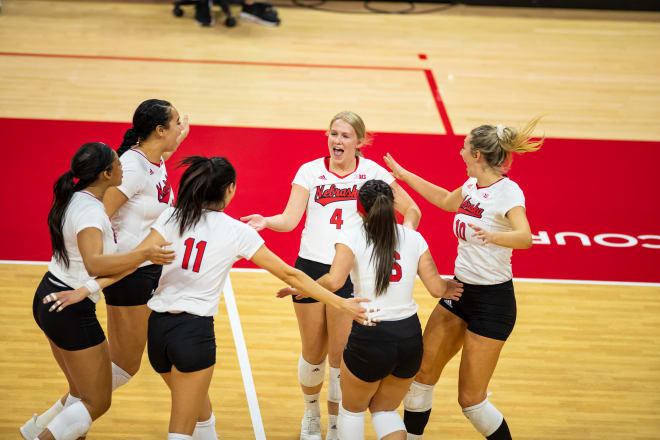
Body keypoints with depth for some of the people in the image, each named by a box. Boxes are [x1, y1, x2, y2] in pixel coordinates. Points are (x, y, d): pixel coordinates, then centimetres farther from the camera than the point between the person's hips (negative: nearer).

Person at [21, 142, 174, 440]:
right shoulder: (90, 211, -23)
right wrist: (145, 254, -46)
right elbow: (94, 263, -39)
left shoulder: (75, 199, 4)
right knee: (96, 403, 2)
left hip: (49, 298, 9)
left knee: (81, 394, 19)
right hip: (72, 312, -9)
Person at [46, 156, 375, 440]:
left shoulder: (172, 217, 5)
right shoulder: (237, 232, 0)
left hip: (157, 326, 4)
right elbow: (289, 274, 2)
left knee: (197, 404, 30)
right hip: (194, 332, -4)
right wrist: (340, 303, 7)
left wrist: (88, 289, -8)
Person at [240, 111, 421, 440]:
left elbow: (412, 210, 8)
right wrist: (265, 222, -25)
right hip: (310, 266, 1)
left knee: (341, 355, -1)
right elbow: (290, 219, -5)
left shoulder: (372, 172, 2)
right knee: (313, 353, 10)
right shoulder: (310, 171, 3)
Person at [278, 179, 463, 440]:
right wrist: (447, 289, 24)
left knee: (352, 408, 24)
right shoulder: (413, 238, 4)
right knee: (385, 410, 24)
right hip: (410, 336, 4)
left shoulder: (351, 238, -7)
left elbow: (334, 281, -22)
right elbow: (436, 288, 2)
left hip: (370, 339, -4)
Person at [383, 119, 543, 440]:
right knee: (423, 370, 9)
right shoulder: (473, 185, 4)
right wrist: (404, 175, 34)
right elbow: (446, 201, 28)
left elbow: (525, 237, -38)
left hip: (492, 300, -8)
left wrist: (491, 236, -58)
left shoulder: (507, 191, -20)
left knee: (470, 398, -4)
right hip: (460, 289, 8)